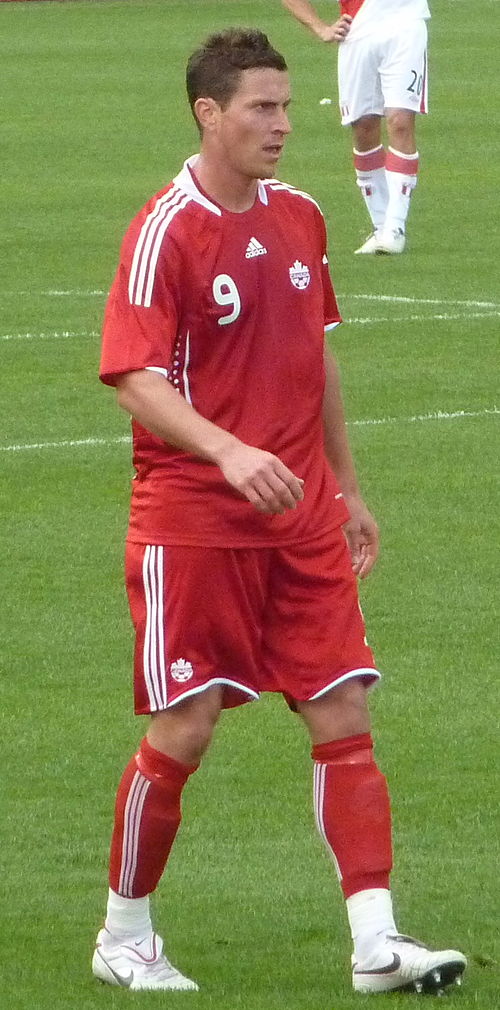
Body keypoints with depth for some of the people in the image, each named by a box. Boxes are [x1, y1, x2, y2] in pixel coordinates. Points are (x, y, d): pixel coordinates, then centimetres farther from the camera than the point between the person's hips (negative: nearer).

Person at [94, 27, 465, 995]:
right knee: (184, 730, -1)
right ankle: (124, 936, 17)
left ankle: (375, 942, -3)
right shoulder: (167, 229, -13)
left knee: (344, 712, -2)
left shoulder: (299, 218, 8)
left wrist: (347, 487, 20)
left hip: (301, 517, 6)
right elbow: (133, 377, -20)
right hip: (191, 519, -6)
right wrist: (228, 452, -33)